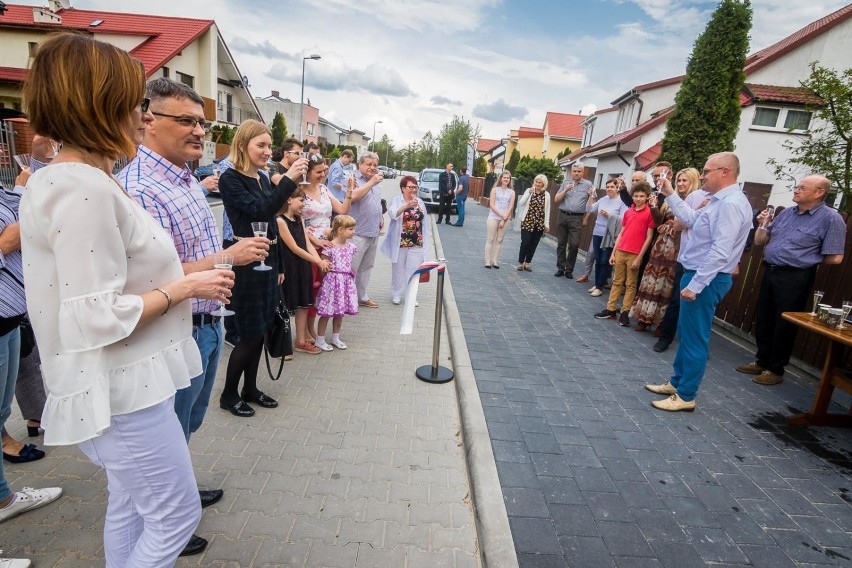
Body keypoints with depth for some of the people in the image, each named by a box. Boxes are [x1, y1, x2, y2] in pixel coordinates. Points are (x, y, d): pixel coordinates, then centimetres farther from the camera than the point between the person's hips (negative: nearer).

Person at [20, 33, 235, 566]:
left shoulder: (67, 179, 9)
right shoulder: (85, 189, -23)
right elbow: (99, 320, -25)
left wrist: (180, 274, 9)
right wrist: (183, 287, -15)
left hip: (124, 383, 10)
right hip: (122, 390, -10)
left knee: (130, 508, 24)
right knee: (177, 515, 8)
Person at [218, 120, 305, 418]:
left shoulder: (264, 179, 12)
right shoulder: (230, 179, -10)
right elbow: (260, 212, -24)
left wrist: (279, 265, 17)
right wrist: (289, 179, -30)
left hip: (268, 262, 8)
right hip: (246, 265, -7)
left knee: (261, 330, 14)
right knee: (250, 334, 0)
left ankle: (250, 388, 29)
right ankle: (229, 394, 20)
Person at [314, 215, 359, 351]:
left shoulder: (350, 246, 4)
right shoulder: (330, 247, -15)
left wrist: (350, 276, 7)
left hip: (346, 282, 6)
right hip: (332, 281, -6)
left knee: (340, 313, 15)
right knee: (326, 314, 3)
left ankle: (335, 338, 30)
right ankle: (320, 340, 16)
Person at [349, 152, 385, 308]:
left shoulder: (375, 183, 17)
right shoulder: (354, 180, -8)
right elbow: (354, 196, -29)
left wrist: (380, 219, 18)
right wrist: (371, 182, -23)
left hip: (374, 233, 8)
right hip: (358, 233, -8)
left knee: (366, 267, 15)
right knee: (351, 268, -4)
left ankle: (362, 296, 26)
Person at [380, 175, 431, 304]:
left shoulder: (420, 202, 9)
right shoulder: (396, 200, -5)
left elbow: (424, 222, 15)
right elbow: (393, 214, -26)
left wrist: (425, 240, 12)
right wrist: (406, 206, -41)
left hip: (417, 243, 3)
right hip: (400, 242, -3)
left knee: (414, 270, 5)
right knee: (398, 269, 9)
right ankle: (396, 294, 23)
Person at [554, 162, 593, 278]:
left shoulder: (588, 185, 3)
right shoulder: (565, 183, 9)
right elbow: (556, 199, 6)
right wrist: (565, 190, -10)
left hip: (577, 218, -2)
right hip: (562, 216, 3)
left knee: (574, 244, -8)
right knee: (561, 244, 6)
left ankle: (569, 269, 5)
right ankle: (560, 268, 15)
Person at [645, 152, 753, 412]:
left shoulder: (731, 203, -20)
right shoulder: (720, 201, 13)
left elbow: (720, 252, -26)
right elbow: (691, 219, 26)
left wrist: (695, 285, -26)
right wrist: (670, 194, 23)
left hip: (706, 279, -11)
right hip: (698, 274, 11)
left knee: (694, 338, -1)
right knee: (686, 333, 18)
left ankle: (685, 396, 10)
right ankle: (676, 382, 31)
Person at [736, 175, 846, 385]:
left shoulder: (831, 219, -9)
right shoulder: (786, 213, 11)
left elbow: (835, 258, -11)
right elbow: (760, 242, 15)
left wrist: (806, 262, 1)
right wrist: (763, 225, -2)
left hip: (795, 279, -7)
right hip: (770, 272, 7)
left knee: (784, 325, 2)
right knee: (763, 320, 13)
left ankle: (776, 370, 16)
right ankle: (762, 362, 28)